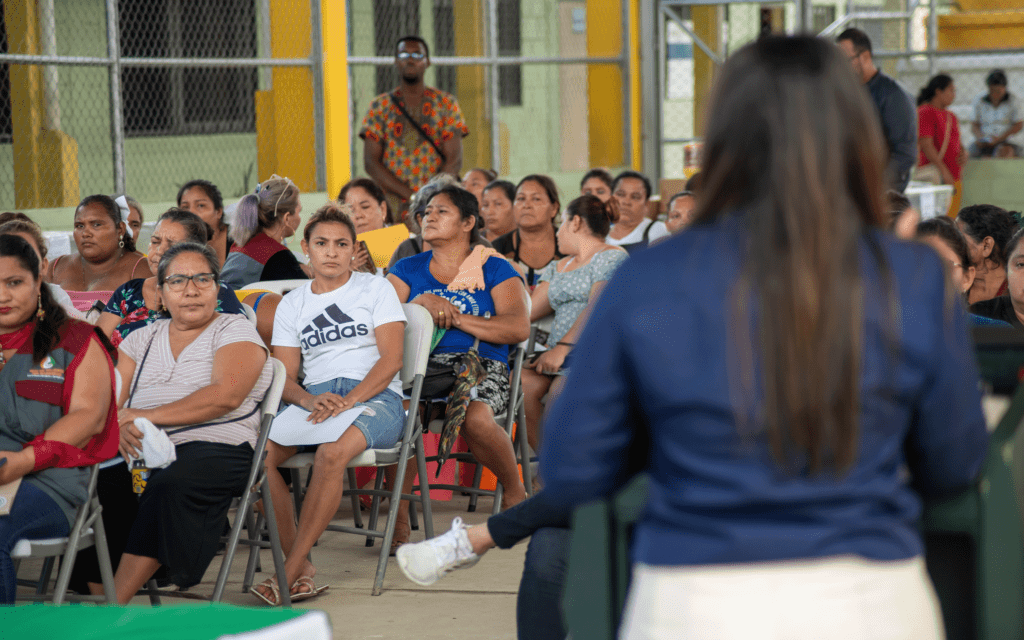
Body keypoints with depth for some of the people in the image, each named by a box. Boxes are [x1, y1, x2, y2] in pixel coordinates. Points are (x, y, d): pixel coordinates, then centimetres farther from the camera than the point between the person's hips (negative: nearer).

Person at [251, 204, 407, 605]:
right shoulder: (291, 305, 19)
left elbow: (391, 359, -2)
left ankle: (289, 572, -33)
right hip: (314, 396, 4)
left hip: (375, 395, -4)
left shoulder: (375, 289, 10)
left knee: (331, 453, -37)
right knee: (258, 453, -27)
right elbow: (284, 377, 11)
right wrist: (311, 400, -14)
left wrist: (349, 401, -18)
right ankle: (301, 565, -24)